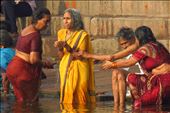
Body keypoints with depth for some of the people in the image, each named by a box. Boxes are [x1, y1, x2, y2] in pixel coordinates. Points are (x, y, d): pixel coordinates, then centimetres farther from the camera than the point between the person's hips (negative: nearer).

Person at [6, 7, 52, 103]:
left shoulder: (26, 29, 10)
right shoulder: (36, 35, -18)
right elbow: (33, 60, -25)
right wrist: (45, 64, -4)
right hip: (23, 71, -9)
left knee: (21, 101, 13)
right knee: (29, 102, -1)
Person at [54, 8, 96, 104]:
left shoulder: (82, 35, -8)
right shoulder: (61, 33, 9)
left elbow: (81, 56, -14)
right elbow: (61, 56, 10)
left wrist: (66, 46, -22)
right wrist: (60, 48, -11)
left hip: (78, 71, -5)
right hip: (65, 70, 5)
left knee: (78, 99, -8)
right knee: (67, 99, 0)